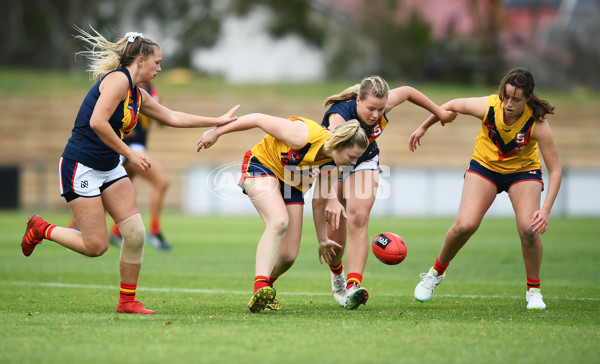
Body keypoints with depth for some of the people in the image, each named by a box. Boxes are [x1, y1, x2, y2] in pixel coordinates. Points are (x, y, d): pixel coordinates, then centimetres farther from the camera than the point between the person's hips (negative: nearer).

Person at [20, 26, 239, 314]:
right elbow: (97, 122, -26)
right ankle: (41, 229, 16)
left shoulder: (138, 95, 12)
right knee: (96, 246, -7)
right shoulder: (118, 79, -15)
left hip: (109, 169, 9)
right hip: (80, 168, -9)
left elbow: (171, 117, 24)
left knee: (135, 234, -3)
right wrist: (130, 154, -21)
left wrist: (218, 121, 25)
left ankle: (127, 301, 8)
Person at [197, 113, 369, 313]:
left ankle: (266, 284, 23)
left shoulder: (331, 164, -11)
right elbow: (258, 119, -21)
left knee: (289, 255, -8)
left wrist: (322, 240, 14)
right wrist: (217, 131, -13)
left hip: (293, 186, 6)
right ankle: (260, 287, -44)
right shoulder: (301, 136, -32)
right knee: (279, 221, -35)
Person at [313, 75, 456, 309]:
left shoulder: (381, 107, -25)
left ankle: (353, 286, -31)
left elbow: (407, 92, -2)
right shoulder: (339, 116, -39)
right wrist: (332, 199, -64)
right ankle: (336, 273, 29)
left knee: (359, 217, -21)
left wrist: (440, 112, 7)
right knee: (334, 236, -6)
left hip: (364, 162, 3)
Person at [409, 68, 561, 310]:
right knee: (465, 225, -18)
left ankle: (533, 290, 1)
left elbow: (555, 169, -24)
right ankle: (437, 272, 10)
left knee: (528, 228, -23)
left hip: (523, 171, -1)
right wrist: (423, 128, 7)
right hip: (485, 166, 1)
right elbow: (452, 105, -4)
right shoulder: (487, 106, -27)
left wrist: (546, 210, -35)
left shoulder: (537, 124, -30)